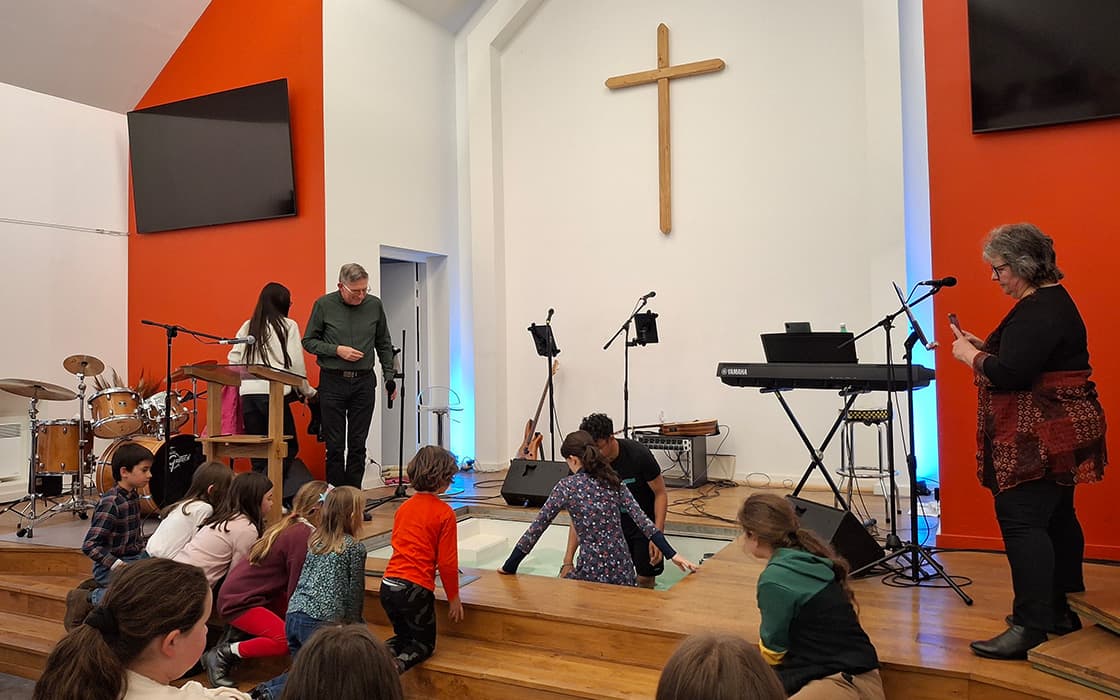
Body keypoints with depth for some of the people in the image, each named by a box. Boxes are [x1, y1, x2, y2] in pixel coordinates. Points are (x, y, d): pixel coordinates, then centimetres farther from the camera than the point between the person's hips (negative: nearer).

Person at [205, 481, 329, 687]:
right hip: (239, 602, -10)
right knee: (287, 640, -24)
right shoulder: (302, 535, -22)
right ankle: (222, 654, -8)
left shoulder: (290, 524, 6)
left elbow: (294, 582, 13)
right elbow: (296, 587, -19)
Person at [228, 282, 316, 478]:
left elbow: (233, 360, 8)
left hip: (248, 394, 5)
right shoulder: (288, 326, 3)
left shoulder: (247, 326, 15)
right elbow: (295, 364, 0)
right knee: (289, 448, 2)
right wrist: (307, 391, 12)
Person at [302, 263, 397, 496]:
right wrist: (337, 350, -12)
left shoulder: (374, 305, 4)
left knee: (358, 445, 5)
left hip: (364, 382, 2)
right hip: (333, 382, -2)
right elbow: (308, 341, 2)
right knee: (335, 446, 2)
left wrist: (389, 376, 9)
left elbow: (384, 344, 13)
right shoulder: (324, 305, -3)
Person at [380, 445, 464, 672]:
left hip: (388, 585, 6)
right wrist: (454, 598, 5)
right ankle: (398, 664, -17)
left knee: (404, 635, 27)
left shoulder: (403, 507, 11)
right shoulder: (444, 513, -9)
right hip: (416, 588, -6)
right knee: (424, 643, 14)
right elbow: (447, 562, -8)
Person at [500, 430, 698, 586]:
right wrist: (672, 554, 1)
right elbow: (642, 520, 0)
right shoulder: (613, 481, 6)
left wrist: (509, 568, 1)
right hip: (623, 569, 5)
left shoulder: (566, 486, -7)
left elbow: (537, 528, -5)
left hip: (592, 571, -5)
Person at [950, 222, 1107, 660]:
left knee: (1022, 519, -12)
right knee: (1055, 517, 17)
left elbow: (1007, 374, -26)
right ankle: (1060, 610, 29)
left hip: (1044, 437, -11)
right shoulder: (1050, 300, 15)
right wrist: (983, 347, 8)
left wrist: (969, 356, -9)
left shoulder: (1039, 310, -19)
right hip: (1054, 434, 11)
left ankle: (1031, 628, -10)